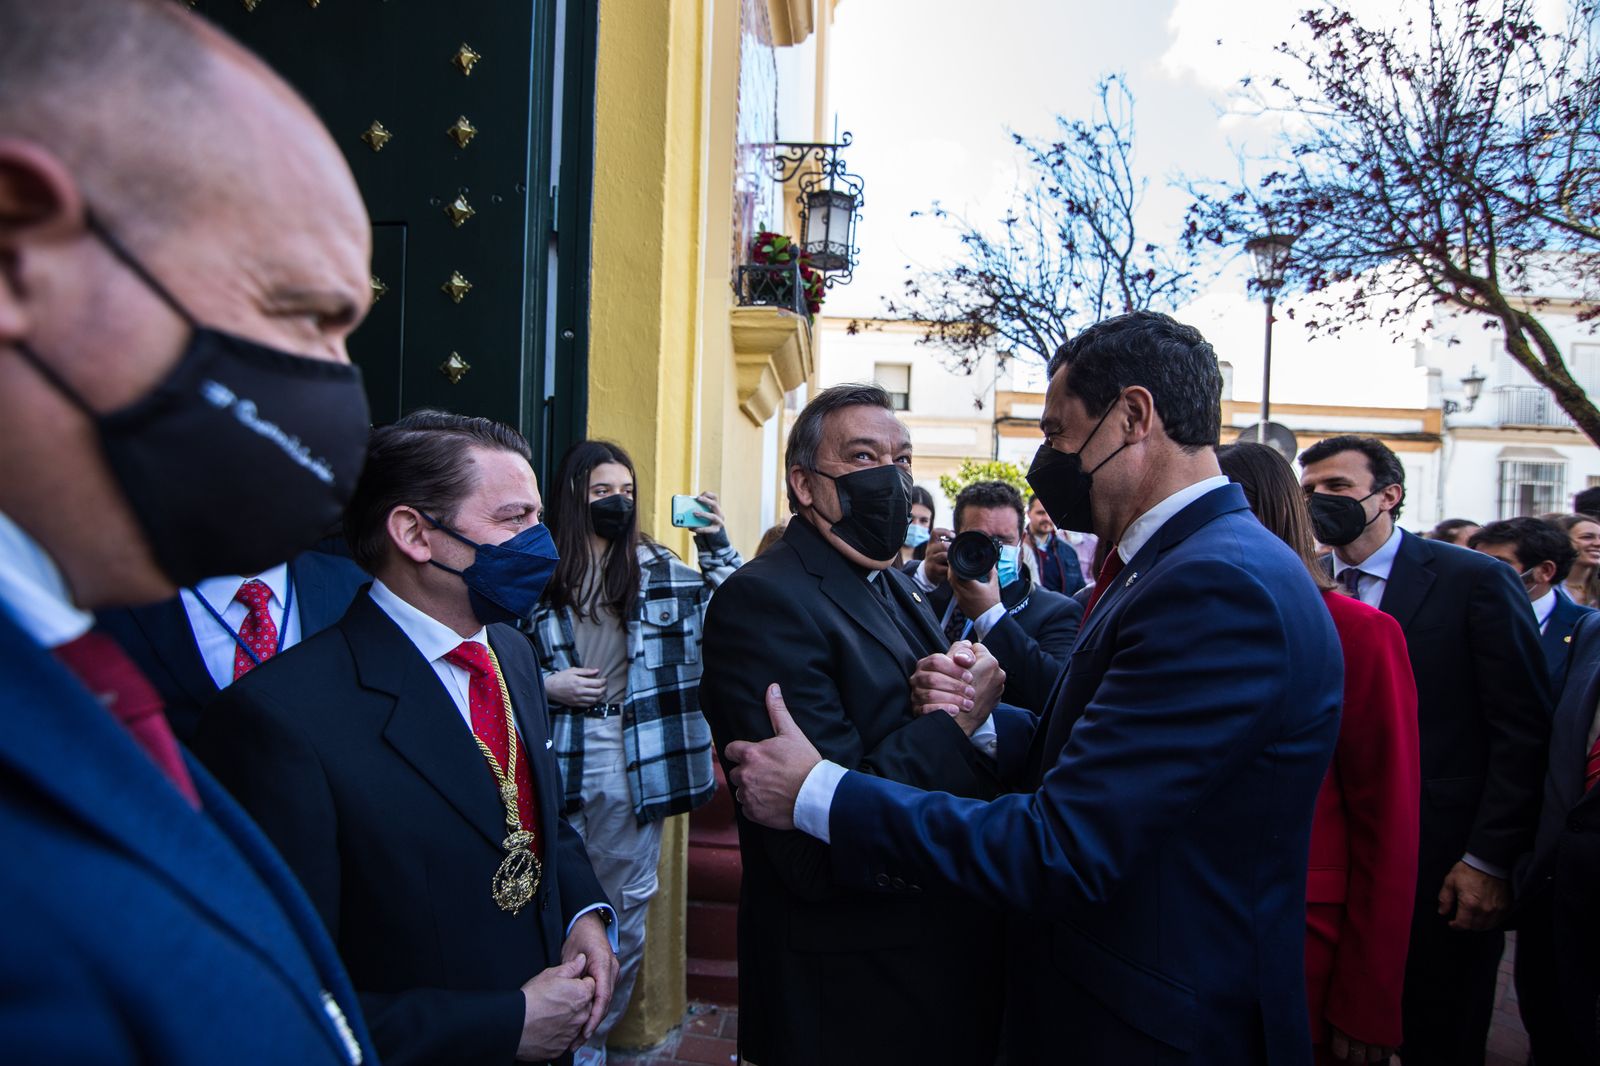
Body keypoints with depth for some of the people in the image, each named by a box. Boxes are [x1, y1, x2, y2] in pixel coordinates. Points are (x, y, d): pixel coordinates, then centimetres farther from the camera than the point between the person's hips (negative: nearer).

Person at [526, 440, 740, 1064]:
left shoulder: (657, 569, 4)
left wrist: (716, 544, -15)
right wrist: (547, 685, -10)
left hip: (635, 760, 2)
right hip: (558, 757, -1)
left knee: (627, 907, 12)